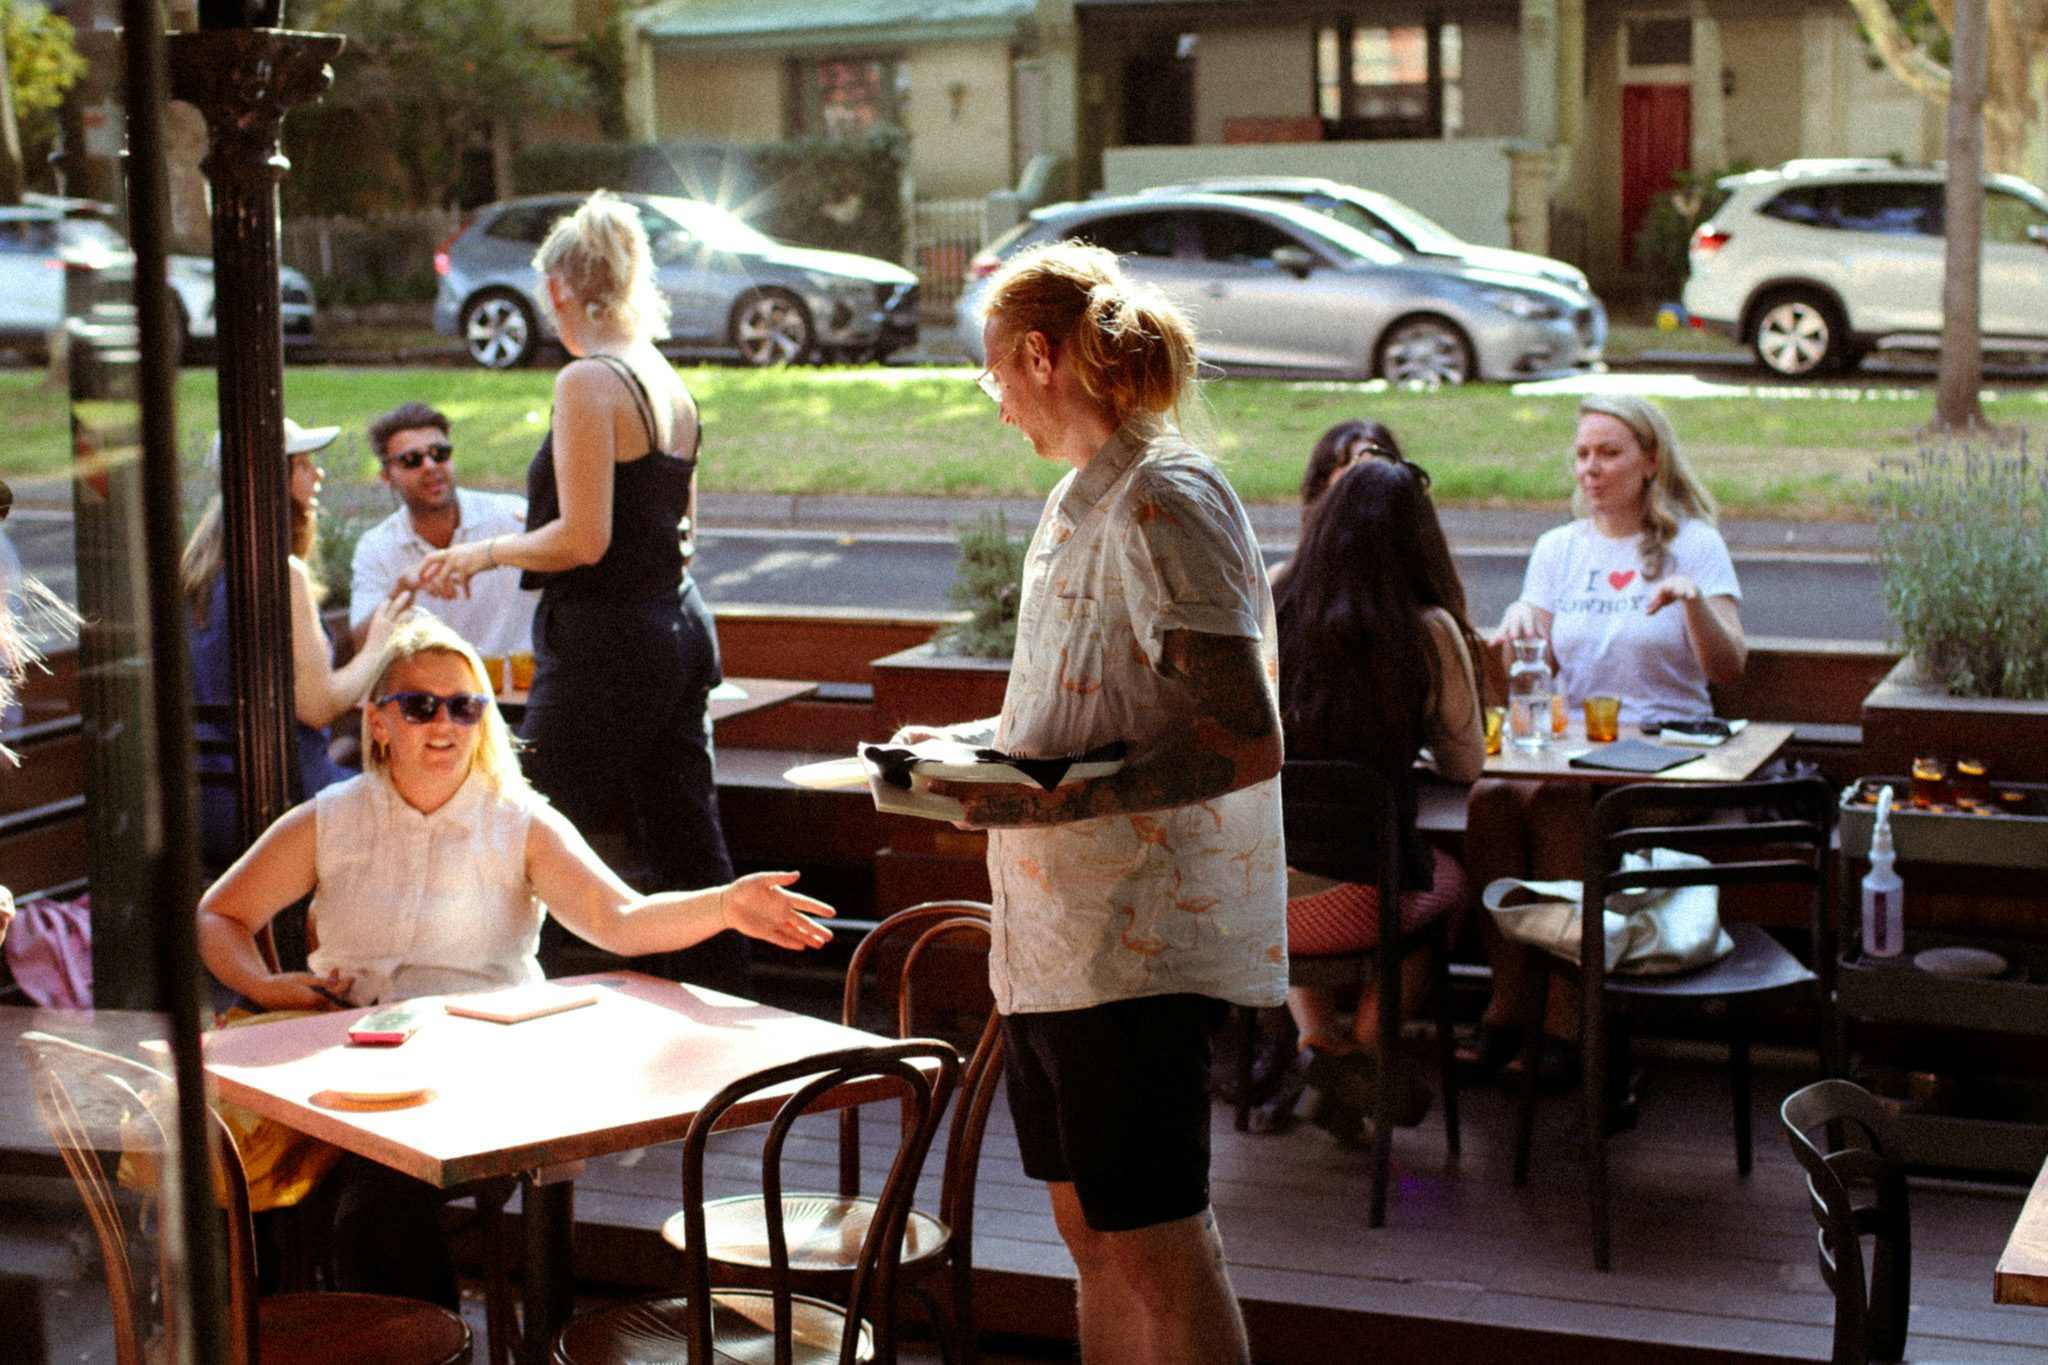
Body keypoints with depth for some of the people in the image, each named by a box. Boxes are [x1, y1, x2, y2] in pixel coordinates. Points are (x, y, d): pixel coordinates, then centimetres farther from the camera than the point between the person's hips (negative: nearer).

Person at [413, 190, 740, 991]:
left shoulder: (588, 383, -15)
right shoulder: (670, 384, 11)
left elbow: (583, 539, -19)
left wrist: (487, 552, -4)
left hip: (605, 640, -9)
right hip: (682, 627, 9)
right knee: (686, 842, 12)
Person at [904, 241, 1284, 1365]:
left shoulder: (1166, 505, -16)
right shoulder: (1082, 498, 14)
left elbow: (1247, 744, -22)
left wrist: (1052, 802, -26)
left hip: (1144, 933, -9)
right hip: (1061, 929, 9)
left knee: (1152, 1240, -3)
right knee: (1089, 1224, 14)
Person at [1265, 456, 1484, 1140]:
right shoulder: (1429, 633, -8)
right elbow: (1465, 766, 7)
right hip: (1355, 900, -2)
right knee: (1447, 878, 32)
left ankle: (1314, 1038, 24)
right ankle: (1364, 1048, 27)